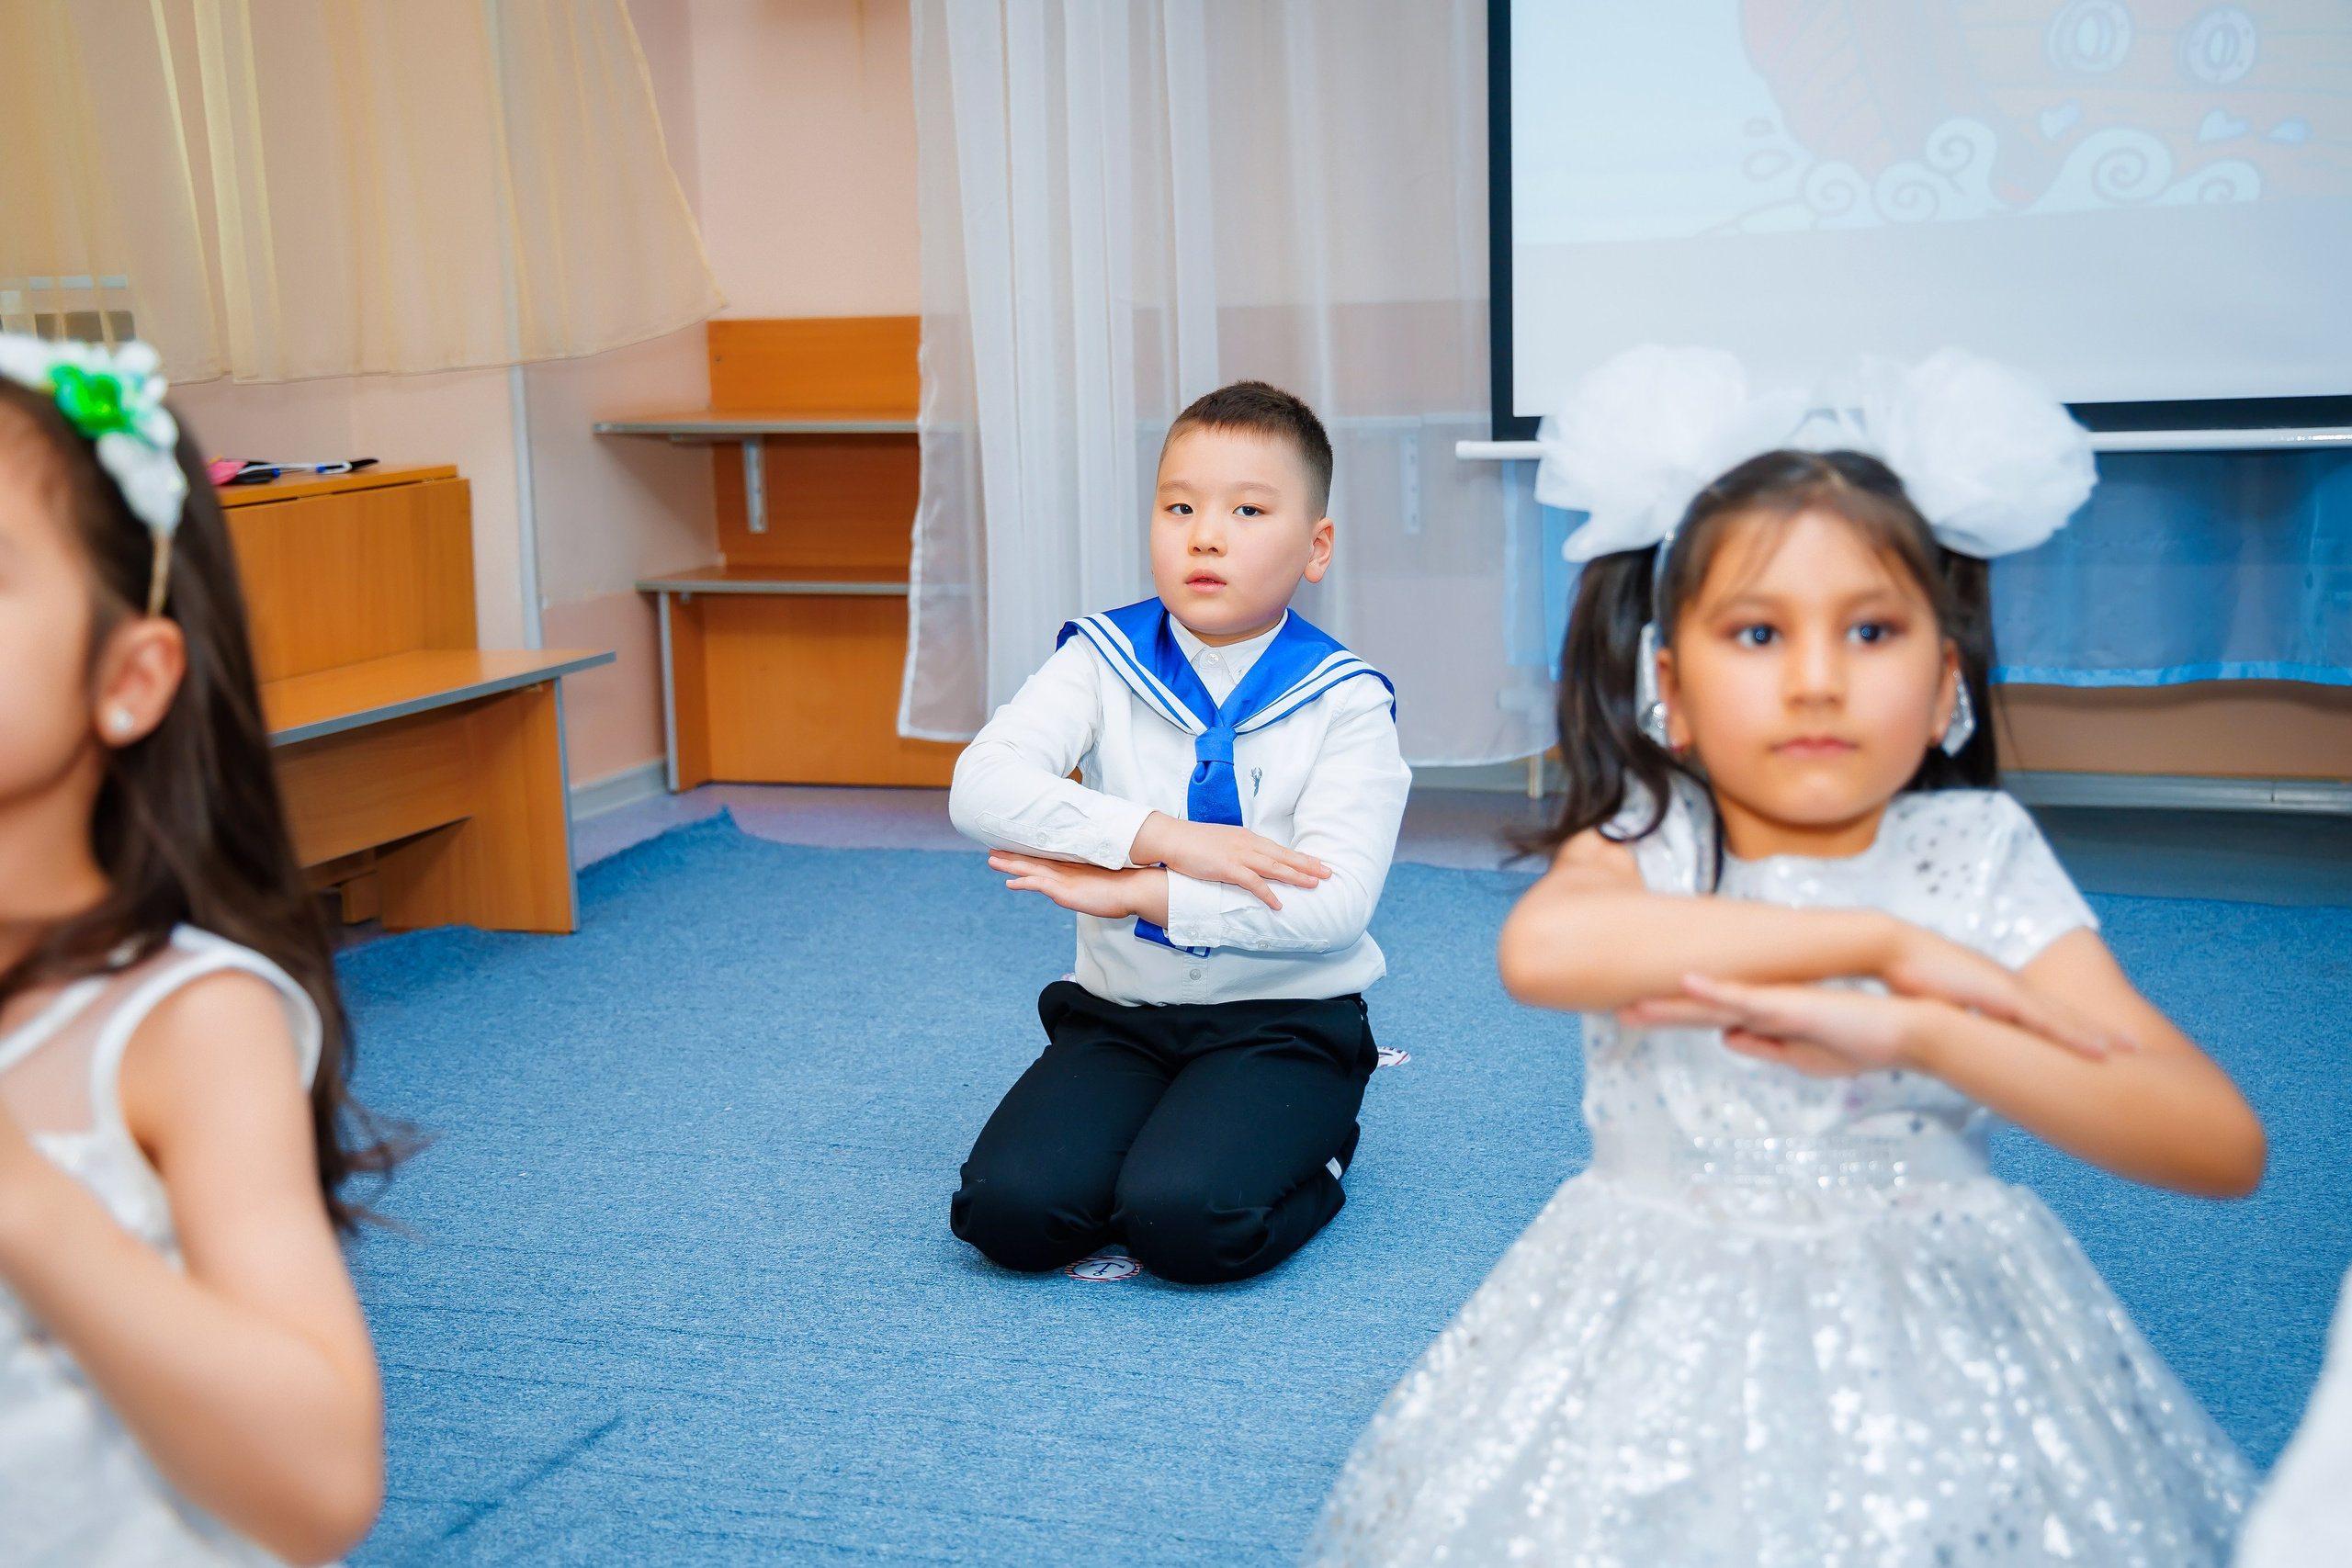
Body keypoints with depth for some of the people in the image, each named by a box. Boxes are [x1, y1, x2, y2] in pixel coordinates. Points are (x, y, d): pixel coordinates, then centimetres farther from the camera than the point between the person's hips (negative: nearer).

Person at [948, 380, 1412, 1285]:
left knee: (1185, 1225, -26)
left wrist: (1128, 892, -20)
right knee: (1010, 1211, -19)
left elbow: (1332, 906, -20)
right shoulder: (1104, 662, -1)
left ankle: (1306, 1154, 5)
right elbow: (981, 788, -16)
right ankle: (1161, 1135, 10)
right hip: (1118, 1013, 3)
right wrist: (1166, 837, -25)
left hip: (1285, 1021, -3)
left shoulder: (1343, 703, -8)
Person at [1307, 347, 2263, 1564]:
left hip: (1934, 1350, 1)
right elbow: (1541, 948, -33)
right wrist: (1882, 943, -30)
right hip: (1664, 1355, -1)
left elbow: (2222, 1145, -14)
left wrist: (1918, 1034, -28)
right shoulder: (1644, 840, -6)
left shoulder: (1977, 858, -5)